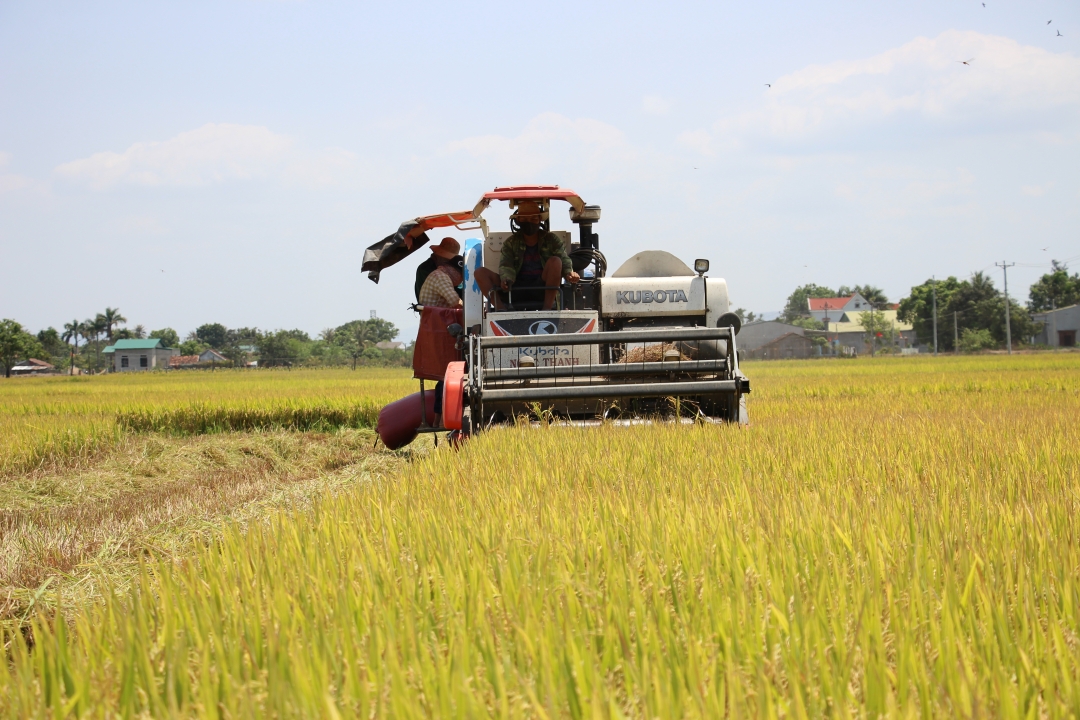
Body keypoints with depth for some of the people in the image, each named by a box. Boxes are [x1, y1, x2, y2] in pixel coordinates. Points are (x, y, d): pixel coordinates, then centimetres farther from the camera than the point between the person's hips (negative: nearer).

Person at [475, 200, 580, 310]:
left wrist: (569, 273, -27)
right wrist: (506, 279, -30)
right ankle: (500, 309, -39)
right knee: (481, 273, -15)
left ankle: (547, 308, -29)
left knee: (555, 261, -27)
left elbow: (564, 260, -3)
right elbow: (506, 266, -6)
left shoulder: (550, 239, 7)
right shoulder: (511, 242, 8)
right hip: (517, 288, 1)